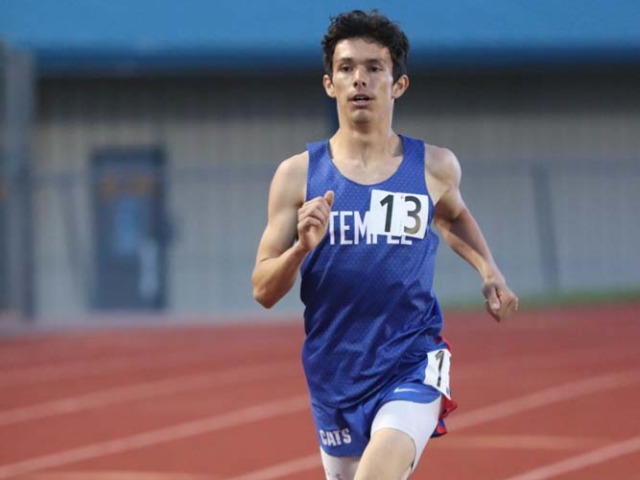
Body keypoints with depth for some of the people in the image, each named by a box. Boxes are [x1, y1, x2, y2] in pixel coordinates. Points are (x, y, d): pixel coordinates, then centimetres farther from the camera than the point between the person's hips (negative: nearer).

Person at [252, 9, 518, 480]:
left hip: (413, 366, -2)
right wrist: (302, 247, -22)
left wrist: (489, 271, 10)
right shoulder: (298, 175, -2)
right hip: (335, 375, 2)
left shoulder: (435, 167, 1)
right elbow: (264, 291, -3)